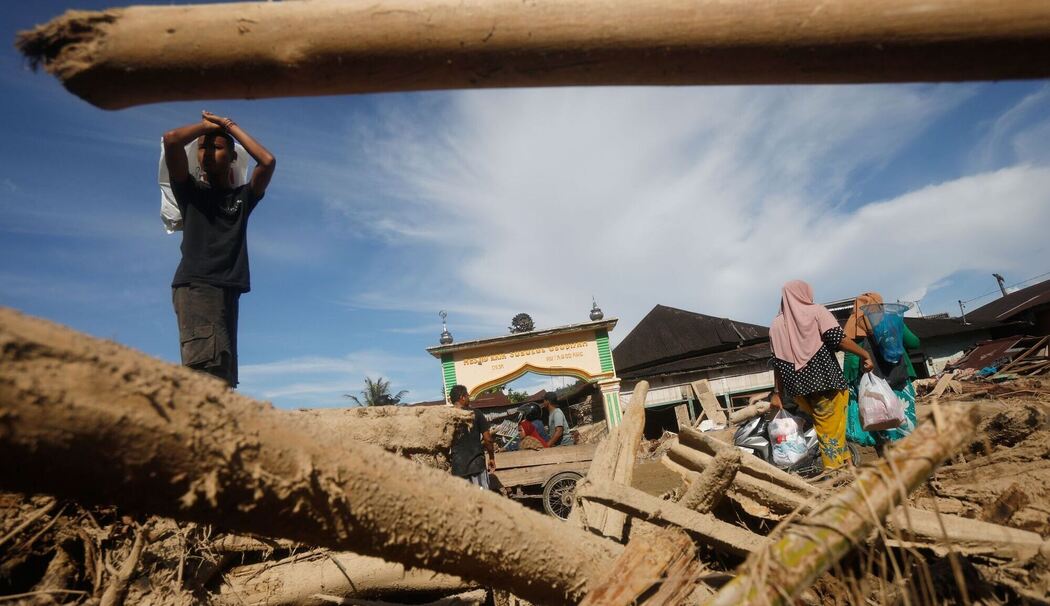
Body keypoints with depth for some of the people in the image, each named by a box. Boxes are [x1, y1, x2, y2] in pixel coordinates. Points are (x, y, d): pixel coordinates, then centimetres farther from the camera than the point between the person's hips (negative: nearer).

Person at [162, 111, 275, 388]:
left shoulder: (242, 197, 20)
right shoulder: (191, 191, 14)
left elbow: (268, 161, 3)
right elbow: (171, 140, -1)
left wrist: (230, 125, 13)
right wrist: (208, 124, 15)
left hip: (227, 291, 4)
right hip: (194, 286, -3)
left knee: (221, 376, -5)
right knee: (206, 366, -24)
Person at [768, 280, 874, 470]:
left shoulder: (776, 324, 11)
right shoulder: (816, 311, 2)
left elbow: (778, 362, 8)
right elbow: (838, 338, -11)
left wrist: (777, 393, 9)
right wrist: (865, 354, -2)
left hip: (798, 388, 3)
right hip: (826, 380, -3)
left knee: (821, 426, 13)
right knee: (832, 430, 1)